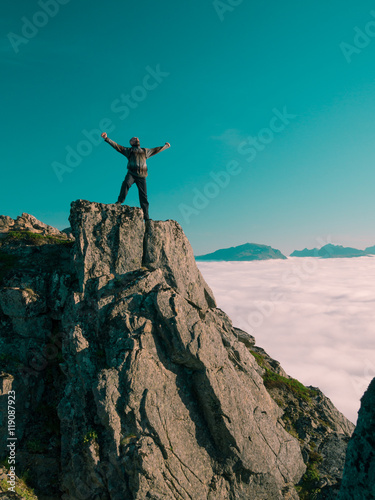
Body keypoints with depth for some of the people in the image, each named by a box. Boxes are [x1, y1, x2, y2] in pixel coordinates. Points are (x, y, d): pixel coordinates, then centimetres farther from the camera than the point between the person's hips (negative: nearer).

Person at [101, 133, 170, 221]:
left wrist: (166, 146, 47)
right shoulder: (129, 150, 21)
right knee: (126, 184, -35)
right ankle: (119, 202, -33)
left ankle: (146, 216, -4)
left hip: (141, 176, 2)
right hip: (131, 173, -1)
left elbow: (156, 150, 39)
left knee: (144, 196, -5)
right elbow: (116, 146, 16)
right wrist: (106, 138, 9)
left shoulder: (145, 151, 28)